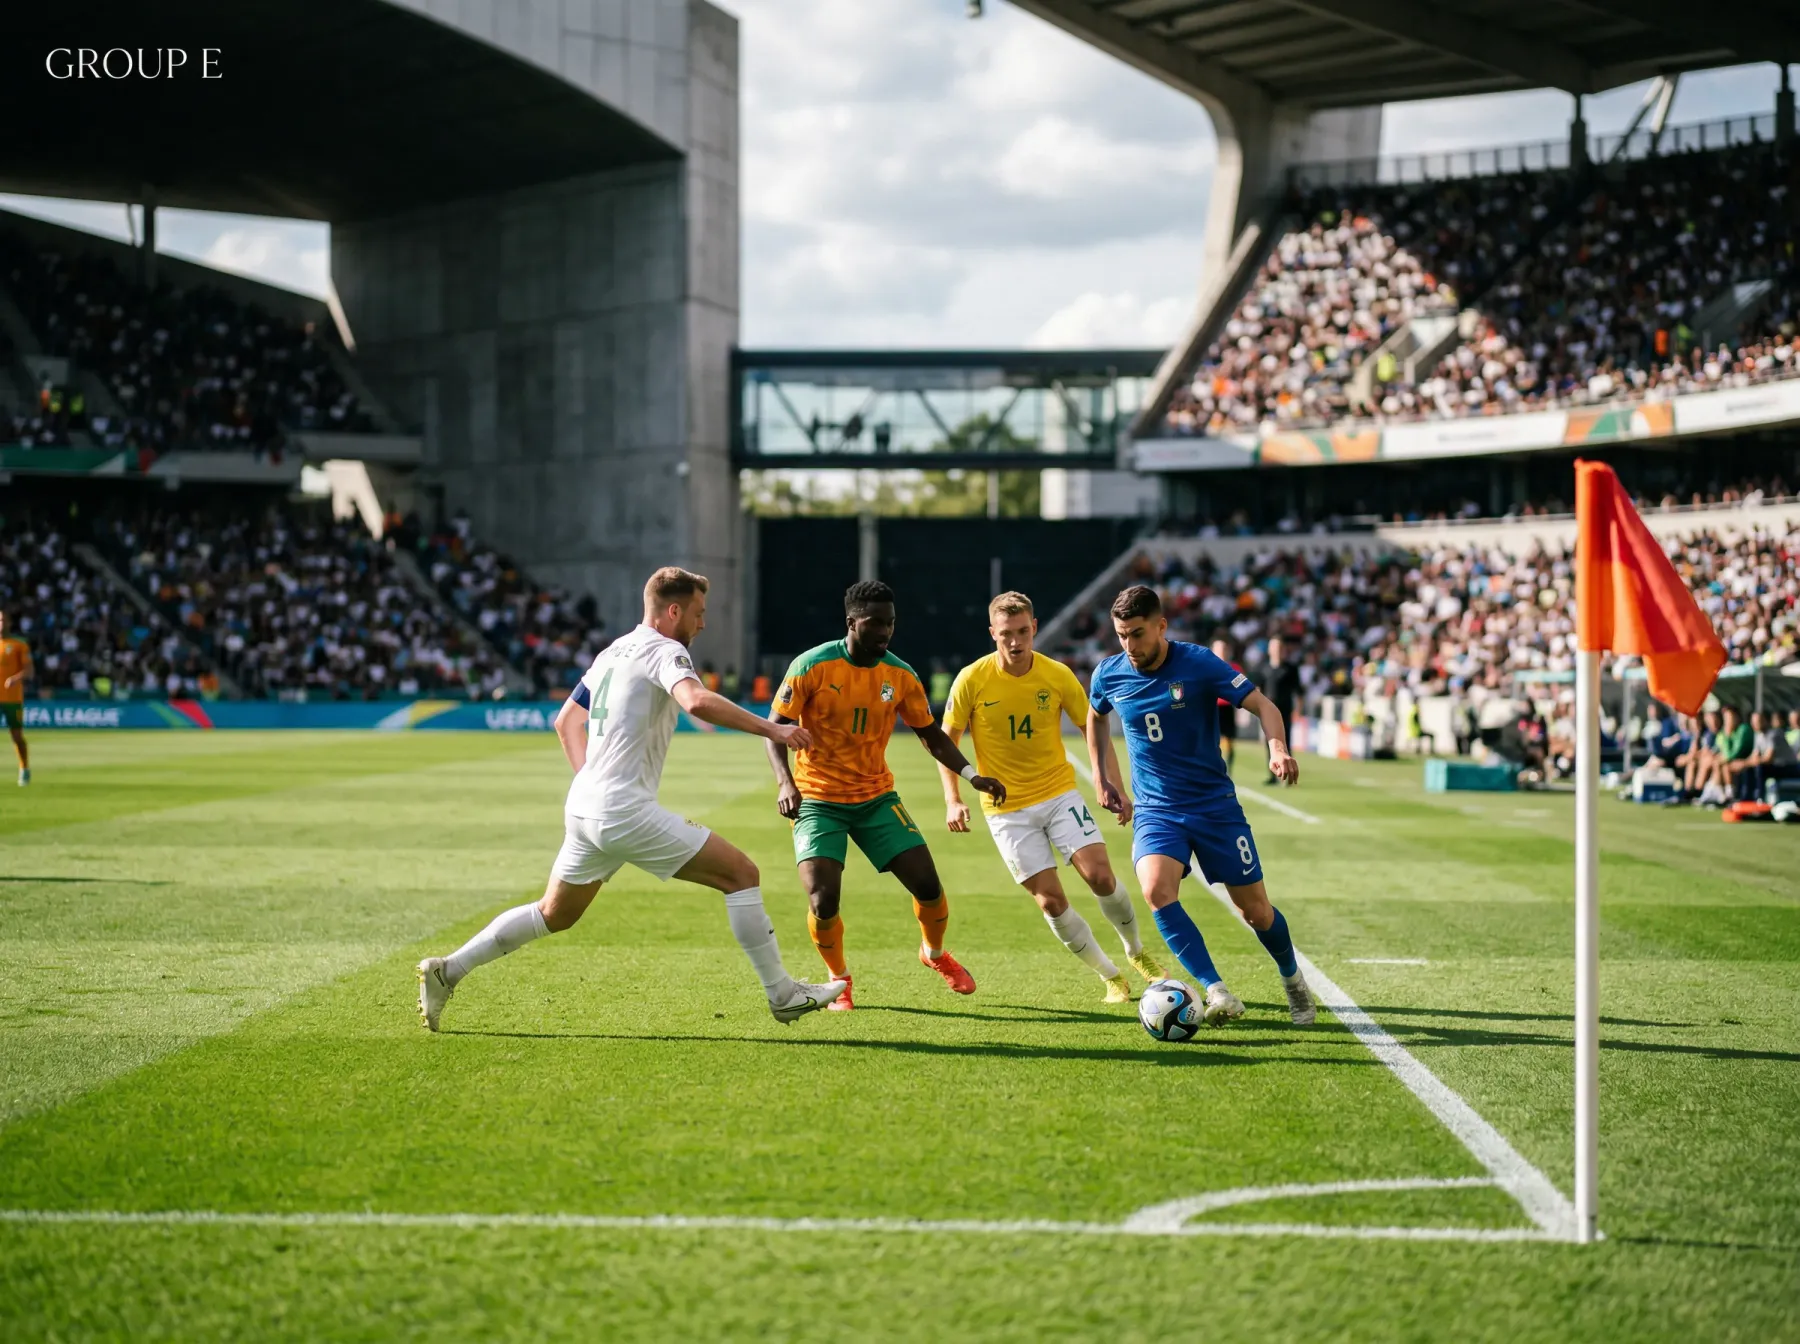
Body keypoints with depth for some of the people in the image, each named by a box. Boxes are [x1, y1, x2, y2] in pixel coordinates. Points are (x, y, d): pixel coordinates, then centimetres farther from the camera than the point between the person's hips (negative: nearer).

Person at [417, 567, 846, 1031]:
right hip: (625, 810, -9)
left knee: (553, 914, 22)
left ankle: (447, 970, 18)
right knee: (741, 874, -5)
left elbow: (566, 719, 27)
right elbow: (697, 701, -30)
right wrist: (772, 730, -28)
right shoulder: (664, 651, -9)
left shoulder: (614, 652, 18)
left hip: (584, 806, 9)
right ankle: (782, 994, -3)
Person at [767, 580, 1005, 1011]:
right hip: (818, 801, -3)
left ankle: (935, 953, 29)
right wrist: (785, 781, -28)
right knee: (823, 901, -18)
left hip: (876, 798, 3)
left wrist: (971, 774, -5)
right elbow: (775, 729, -11)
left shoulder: (901, 676, -2)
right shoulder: (812, 667, -13)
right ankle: (839, 979, 11)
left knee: (927, 885, -4)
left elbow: (931, 735, 9)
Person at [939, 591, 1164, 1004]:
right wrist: (953, 800, -12)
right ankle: (1110, 977, 12)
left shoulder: (1057, 675, -8)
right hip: (1007, 808, -1)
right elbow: (946, 740, -1)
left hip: (1059, 792, 1)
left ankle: (1136, 952, 15)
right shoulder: (972, 680, -12)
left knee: (1101, 876, -13)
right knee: (1050, 901, -6)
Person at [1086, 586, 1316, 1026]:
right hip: (1155, 811, 2)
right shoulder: (1109, 675, -3)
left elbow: (1262, 705, -13)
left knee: (1255, 909, 5)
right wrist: (1102, 780, 16)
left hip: (1215, 804, -2)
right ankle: (1217, 992, -27)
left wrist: (1278, 749, -32)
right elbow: (1095, 718, 20)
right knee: (1156, 890, -28)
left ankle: (1292, 978, 36)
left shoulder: (1199, 663, -13)